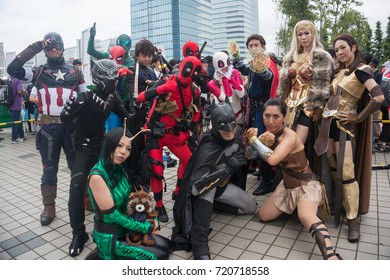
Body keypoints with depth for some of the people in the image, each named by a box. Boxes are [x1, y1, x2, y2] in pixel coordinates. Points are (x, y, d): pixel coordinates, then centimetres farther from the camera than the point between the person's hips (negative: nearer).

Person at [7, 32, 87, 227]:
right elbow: (12, 69, -9)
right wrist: (34, 48, -6)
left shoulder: (75, 71, 9)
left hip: (71, 125, 1)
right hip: (48, 128, 0)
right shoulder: (38, 72, 7)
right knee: (49, 169, 7)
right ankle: (49, 207, 20)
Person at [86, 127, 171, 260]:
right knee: (159, 257, -9)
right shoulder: (97, 176, -24)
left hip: (125, 229, 8)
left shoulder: (119, 169, 0)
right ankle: (105, 255, 3)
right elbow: (111, 214, -23)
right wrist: (145, 227, -18)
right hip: (110, 237, -7)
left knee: (166, 245, 8)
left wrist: (151, 218, -9)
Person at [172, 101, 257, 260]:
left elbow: (245, 155, 9)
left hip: (223, 184, 7)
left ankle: (213, 203, 16)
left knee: (251, 207, 6)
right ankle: (201, 252, -33)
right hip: (206, 188, -7)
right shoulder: (208, 149, -34)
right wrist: (227, 168, -41)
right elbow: (194, 187, -39)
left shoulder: (237, 133, -14)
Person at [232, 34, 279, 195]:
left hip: (263, 108, -9)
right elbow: (244, 69, 38)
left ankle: (268, 182, -1)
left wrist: (262, 68, -60)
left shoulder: (267, 61, -12)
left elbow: (269, 76, -37)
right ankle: (263, 172, 34)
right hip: (254, 107, 9)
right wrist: (235, 55, 27)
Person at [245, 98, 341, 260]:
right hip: (287, 185, 8)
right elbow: (249, 154, -6)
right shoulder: (268, 134, -2)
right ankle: (293, 206, 30)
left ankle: (332, 257, -42)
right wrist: (264, 142, -25)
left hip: (306, 185, -8)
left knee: (306, 216, -37)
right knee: (263, 216, 9)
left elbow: (272, 159, -39)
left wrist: (253, 139, -25)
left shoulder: (290, 136, -24)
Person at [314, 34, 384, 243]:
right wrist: (324, 112, 4)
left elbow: (378, 97, -22)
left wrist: (358, 117, -13)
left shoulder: (361, 70, -9)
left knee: (346, 173, -7)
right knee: (333, 170, 12)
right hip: (328, 123, 7)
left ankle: (353, 221, 4)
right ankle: (336, 207, 26)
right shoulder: (339, 72, 13)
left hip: (343, 126, -7)